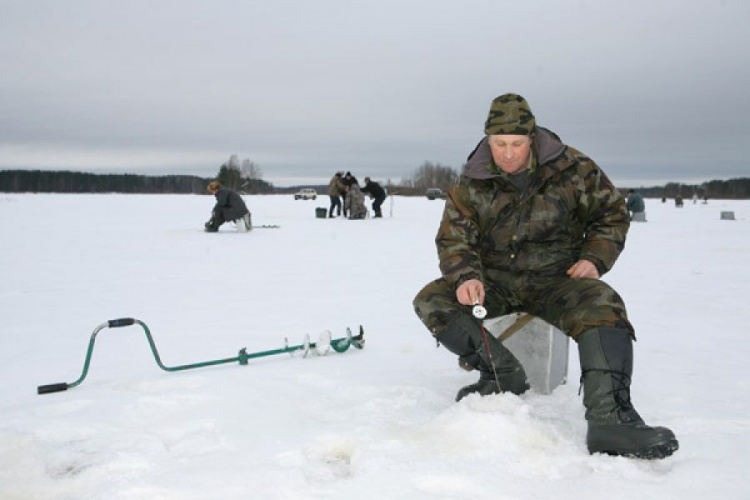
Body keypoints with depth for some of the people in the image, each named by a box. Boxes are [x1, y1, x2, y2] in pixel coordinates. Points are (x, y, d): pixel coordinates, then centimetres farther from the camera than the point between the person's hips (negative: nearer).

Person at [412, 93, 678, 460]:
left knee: (603, 305, -33)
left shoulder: (571, 168, -4)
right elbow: (453, 239, -2)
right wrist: (465, 277, -23)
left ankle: (609, 420, -42)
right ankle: (503, 373, -18)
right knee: (431, 302, -21)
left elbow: (612, 213, 8)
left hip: (555, 278, -1)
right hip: (495, 281, 2)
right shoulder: (471, 184, -2)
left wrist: (594, 258, -8)